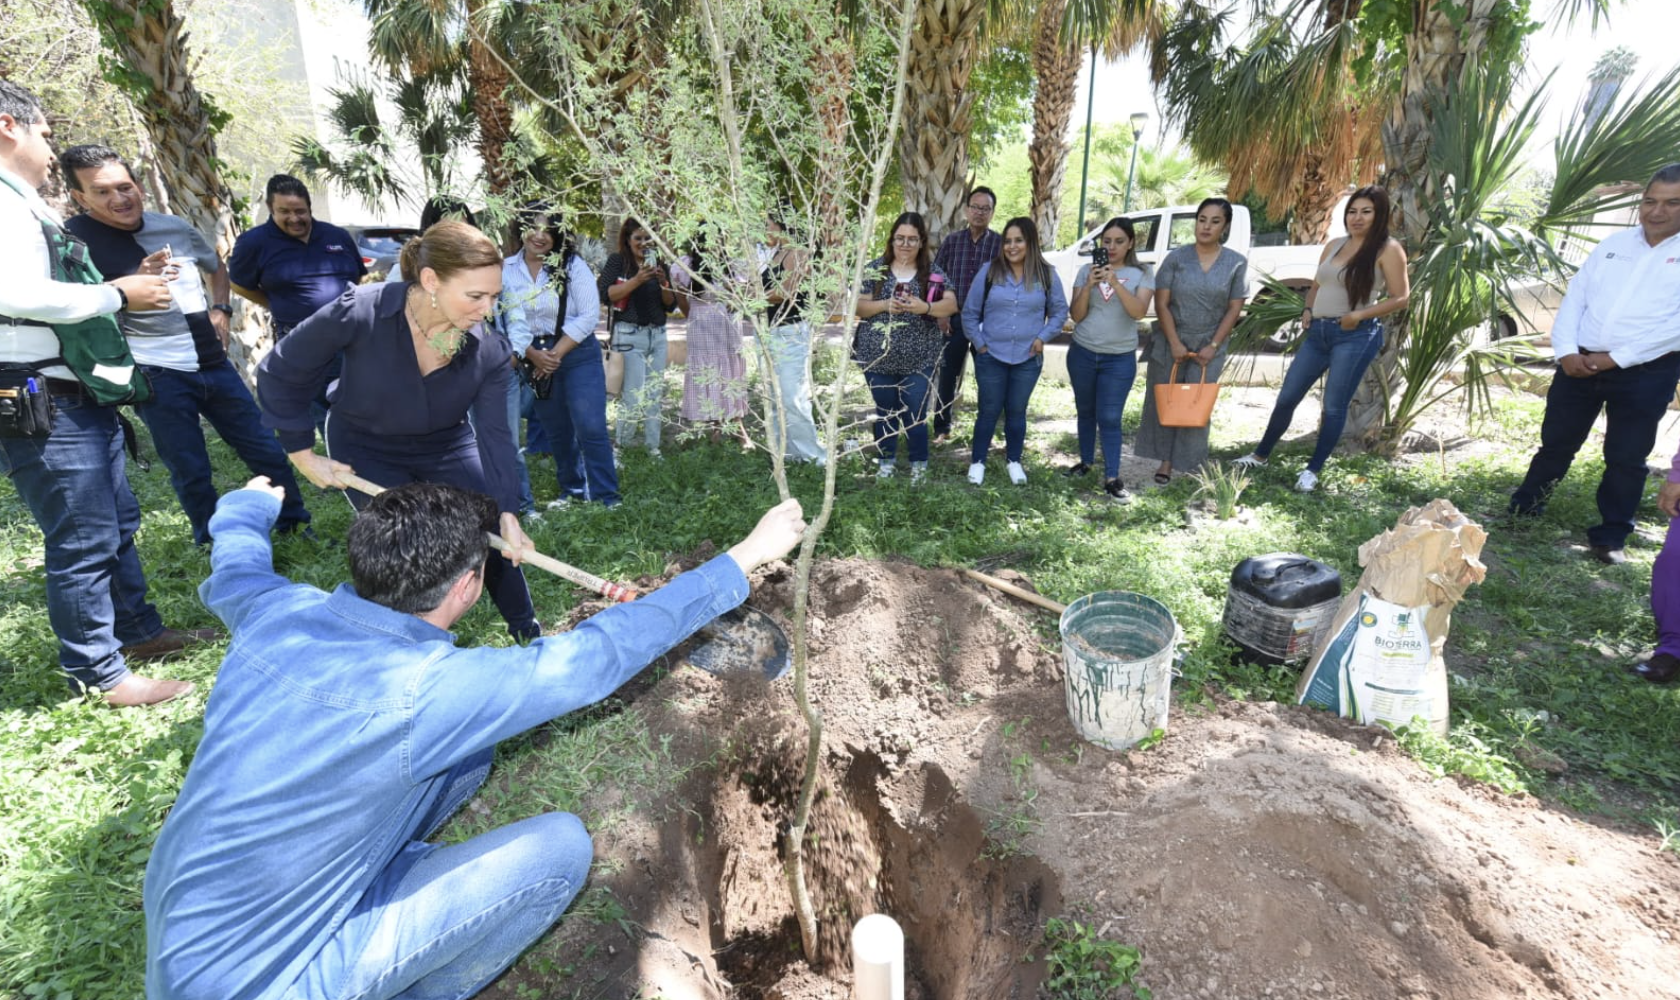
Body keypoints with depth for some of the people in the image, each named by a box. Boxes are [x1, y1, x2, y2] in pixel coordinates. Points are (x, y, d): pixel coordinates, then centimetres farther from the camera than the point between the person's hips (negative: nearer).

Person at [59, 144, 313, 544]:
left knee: (267, 451, 9)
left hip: (214, 364, 4)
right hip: (157, 375, -4)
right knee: (191, 473, 5)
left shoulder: (175, 226, 7)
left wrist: (221, 309, 11)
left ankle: (295, 525, 25)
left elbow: (216, 265, 27)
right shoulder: (75, 239, -7)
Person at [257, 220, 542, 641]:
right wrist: (303, 453, -11)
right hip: (366, 449, -2)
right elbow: (279, 375, -16)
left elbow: (495, 436, -22)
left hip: (447, 444, 2)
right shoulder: (359, 313, -31)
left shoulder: (488, 349, -24)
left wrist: (508, 512, -32)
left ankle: (528, 634, 26)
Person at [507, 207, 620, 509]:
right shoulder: (509, 269, 2)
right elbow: (514, 321, -1)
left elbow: (590, 315, -11)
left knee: (590, 428, -10)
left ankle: (606, 496, -2)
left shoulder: (573, 265, -7)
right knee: (557, 430, 13)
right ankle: (572, 490, 28)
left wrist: (557, 353, -15)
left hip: (578, 354, -4)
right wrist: (532, 355, -17)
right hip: (536, 359, 4)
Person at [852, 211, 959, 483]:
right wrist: (884, 305, -20)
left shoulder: (933, 272, 2)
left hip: (918, 359, -1)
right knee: (885, 411, 13)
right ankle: (887, 460, 30)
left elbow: (951, 305, -7)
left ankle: (919, 463, 21)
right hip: (878, 356, 1)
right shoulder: (874, 269, 2)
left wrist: (925, 307, -26)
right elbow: (858, 307, -1)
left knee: (915, 413, 2)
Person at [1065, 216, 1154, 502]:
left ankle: (1112, 478, 1)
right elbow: (1076, 315, -4)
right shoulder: (1087, 270, 2)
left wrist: (1116, 282, -29)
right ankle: (1085, 461, 30)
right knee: (1085, 411, 13)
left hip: (1120, 359, -2)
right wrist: (1089, 285, -19)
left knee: (1110, 419, -5)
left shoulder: (1142, 273, -2)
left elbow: (1139, 311, -17)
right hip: (1082, 353, 2)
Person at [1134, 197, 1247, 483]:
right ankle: (1165, 459, 18)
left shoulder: (1237, 263, -2)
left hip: (1209, 346, 0)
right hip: (1171, 342, 0)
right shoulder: (1176, 258, -4)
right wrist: (1175, 344, -13)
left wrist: (1213, 346, -8)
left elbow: (1234, 309, 0)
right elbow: (1161, 304, -7)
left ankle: (1181, 461, 11)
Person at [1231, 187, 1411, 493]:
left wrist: (1360, 314, -18)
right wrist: (1308, 309, 5)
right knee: (1287, 397, 8)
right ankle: (1260, 455, 22)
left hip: (1356, 336, -6)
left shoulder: (1388, 249, -3)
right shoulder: (1334, 245, 13)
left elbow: (1401, 297, -6)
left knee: (1334, 406, -1)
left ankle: (1313, 470, 9)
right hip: (1318, 332, 6)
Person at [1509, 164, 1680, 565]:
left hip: (1646, 373, -3)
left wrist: (1616, 358, -17)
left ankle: (1611, 537, 17)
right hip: (1580, 364, 3)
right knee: (1556, 442, 12)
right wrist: (1566, 350, -9)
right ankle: (1523, 507, 26)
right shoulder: (1614, 243, 9)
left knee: (1626, 458, 5)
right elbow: (1574, 298, 5)